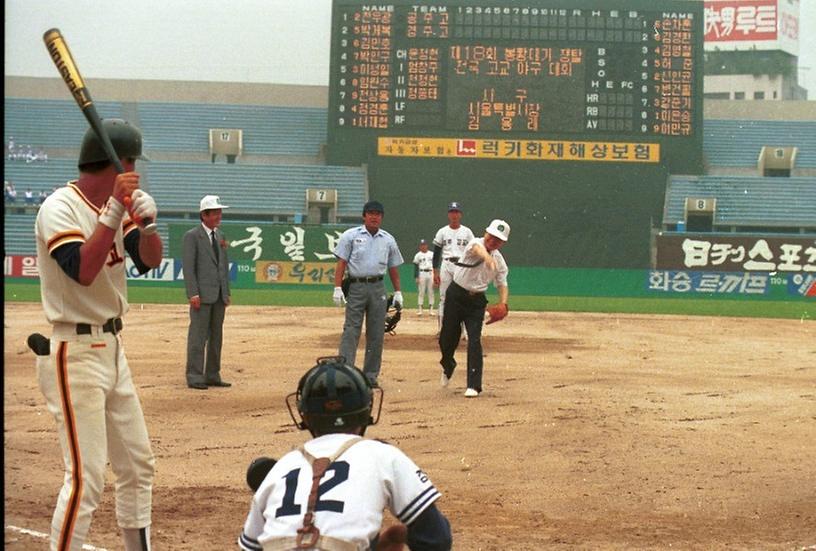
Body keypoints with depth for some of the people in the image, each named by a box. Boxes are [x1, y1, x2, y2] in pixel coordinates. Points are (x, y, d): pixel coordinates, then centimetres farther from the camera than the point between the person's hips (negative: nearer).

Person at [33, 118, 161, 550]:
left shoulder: (114, 207, 9)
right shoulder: (60, 208, -15)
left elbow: (150, 259, 5)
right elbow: (83, 270, -28)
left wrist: (146, 219, -13)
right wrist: (115, 210, -28)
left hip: (111, 348, 9)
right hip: (74, 353, -9)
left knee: (137, 465, 17)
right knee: (86, 478, -13)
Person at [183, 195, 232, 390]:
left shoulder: (220, 235, 16)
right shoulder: (192, 236, -5)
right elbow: (188, 266, -10)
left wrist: (227, 292, 14)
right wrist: (193, 293, -17)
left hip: (219, 295, 7)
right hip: (202, 295, -7)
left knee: (216, 336, 9)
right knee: (198, 335, -7)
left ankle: (212, 375, 15)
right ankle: (194, 377, -5)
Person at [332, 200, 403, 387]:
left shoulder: (388, 240, 12)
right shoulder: (351, 236, 2)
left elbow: (393, 267, 17)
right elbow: (341, 263, -2)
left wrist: (397, 292, 10)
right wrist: (338, 288, -10)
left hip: (378, 288, 4)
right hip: (356, 286, -3)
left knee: (376, 333, 4)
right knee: (351, 330, -8)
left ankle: (371, 375, 11)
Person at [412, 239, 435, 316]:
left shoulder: (432, 254, 10)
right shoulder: (418, 255, 4)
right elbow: (416, 267, 2)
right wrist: (416, 277, -6)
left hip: (431, 273, 2)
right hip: (422, 274, -2)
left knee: (431, 291, 3)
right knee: (421, 292, -4)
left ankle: (431, 308, 7)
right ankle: (420, 308, -1)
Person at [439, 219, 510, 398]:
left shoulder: (500, 261, -1)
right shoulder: (475, 244, -14)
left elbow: (502, 284, 5)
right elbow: (478, 249, -39)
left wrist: (503, 304, -16)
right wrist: (488, 258, -63)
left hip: (476, 300, 2)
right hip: (456, 295, -2)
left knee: (474, 340, -10)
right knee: (448, 337, 7)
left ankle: (474, 385, -8)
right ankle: (448, 366, 39)